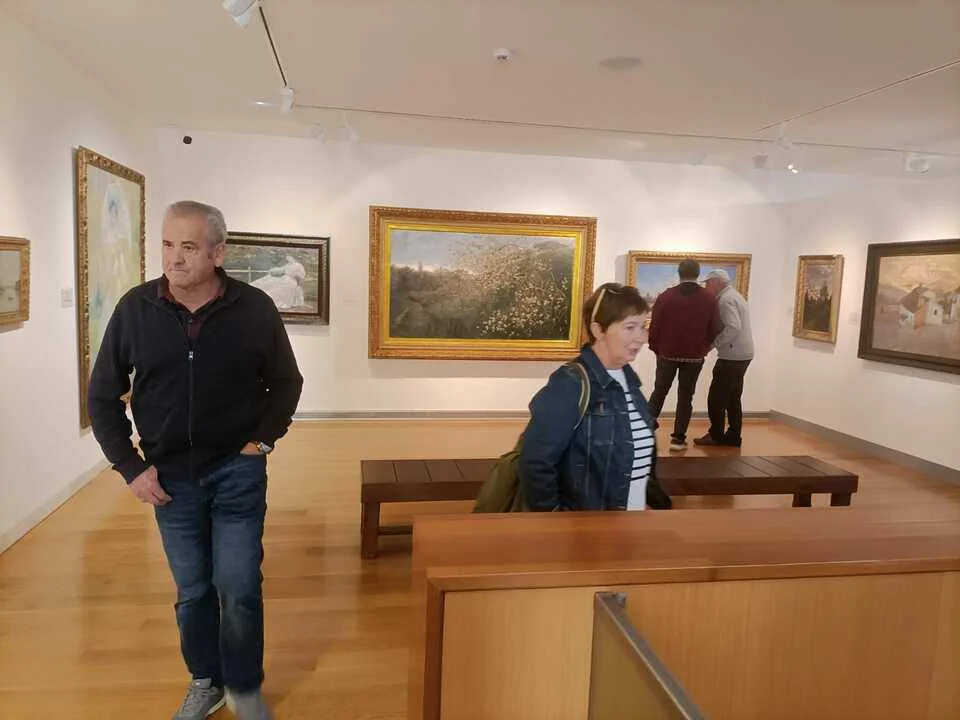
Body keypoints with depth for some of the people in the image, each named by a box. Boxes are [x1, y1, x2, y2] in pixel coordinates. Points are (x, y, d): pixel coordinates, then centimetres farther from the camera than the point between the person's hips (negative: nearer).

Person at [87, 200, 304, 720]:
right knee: (192, 590, 15)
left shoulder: (254, 308, -10)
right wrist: (130, 467, -2)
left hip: (237, 471, -1)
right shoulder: (135, 309, -8)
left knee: (239, 588, 3)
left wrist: (262, 440, -6)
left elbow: (286, 383, 4)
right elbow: (102, 396, 3)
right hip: (170, 475, 2)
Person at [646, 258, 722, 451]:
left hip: (667, 354, 0)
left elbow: (654, 326, -6)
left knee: (659, 392, 15)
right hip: (694, 357, 0)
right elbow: (716, 329, -1)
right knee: (685, 396, 7)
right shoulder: (709, 299, -3)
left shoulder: (665, 296, -6)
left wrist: (656, 348, 9)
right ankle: (678, 438, 6)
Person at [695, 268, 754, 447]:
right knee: (732, 398, 13)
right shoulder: (734, 295, 17)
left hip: (732, 355, -10)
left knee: (716, 397, -2)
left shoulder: (726, 299, -15)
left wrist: (713, 344, -17)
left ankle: (716, 435, 5)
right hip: (742, 354, 10)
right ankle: (733, 436, 17)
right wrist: (716, 342, 8)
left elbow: (733, 327, -26)